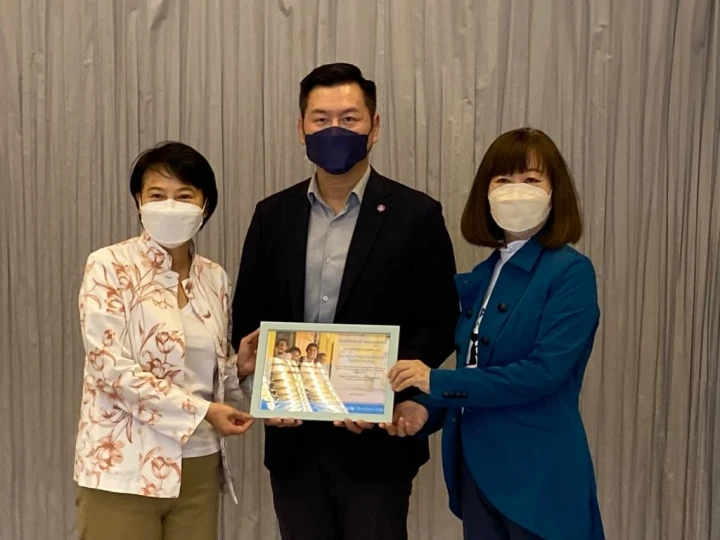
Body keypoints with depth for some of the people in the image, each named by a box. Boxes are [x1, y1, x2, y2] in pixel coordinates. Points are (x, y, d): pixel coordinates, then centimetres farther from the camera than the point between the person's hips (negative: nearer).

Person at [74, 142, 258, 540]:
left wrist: (240, 367, -4)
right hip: (124, 469, -5)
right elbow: (111, 368, -15)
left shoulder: (214, 277, 8)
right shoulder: (110, 267, -7)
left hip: (198, 468, 5)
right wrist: (200, 411, -17)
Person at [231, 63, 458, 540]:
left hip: (375, 440, -3)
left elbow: (438, 327, -5)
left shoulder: (416, 215, -4)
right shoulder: (273, 215, 6)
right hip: (293, 439, 3)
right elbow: (248, 321, 8)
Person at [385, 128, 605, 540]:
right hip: (475, 467, 7)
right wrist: (428, 410, -5)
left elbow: (544, 371, -22)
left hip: (539, 474, -6)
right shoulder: (481, 277, 9)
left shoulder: (571, 272, -12)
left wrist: (438, 382, -21)